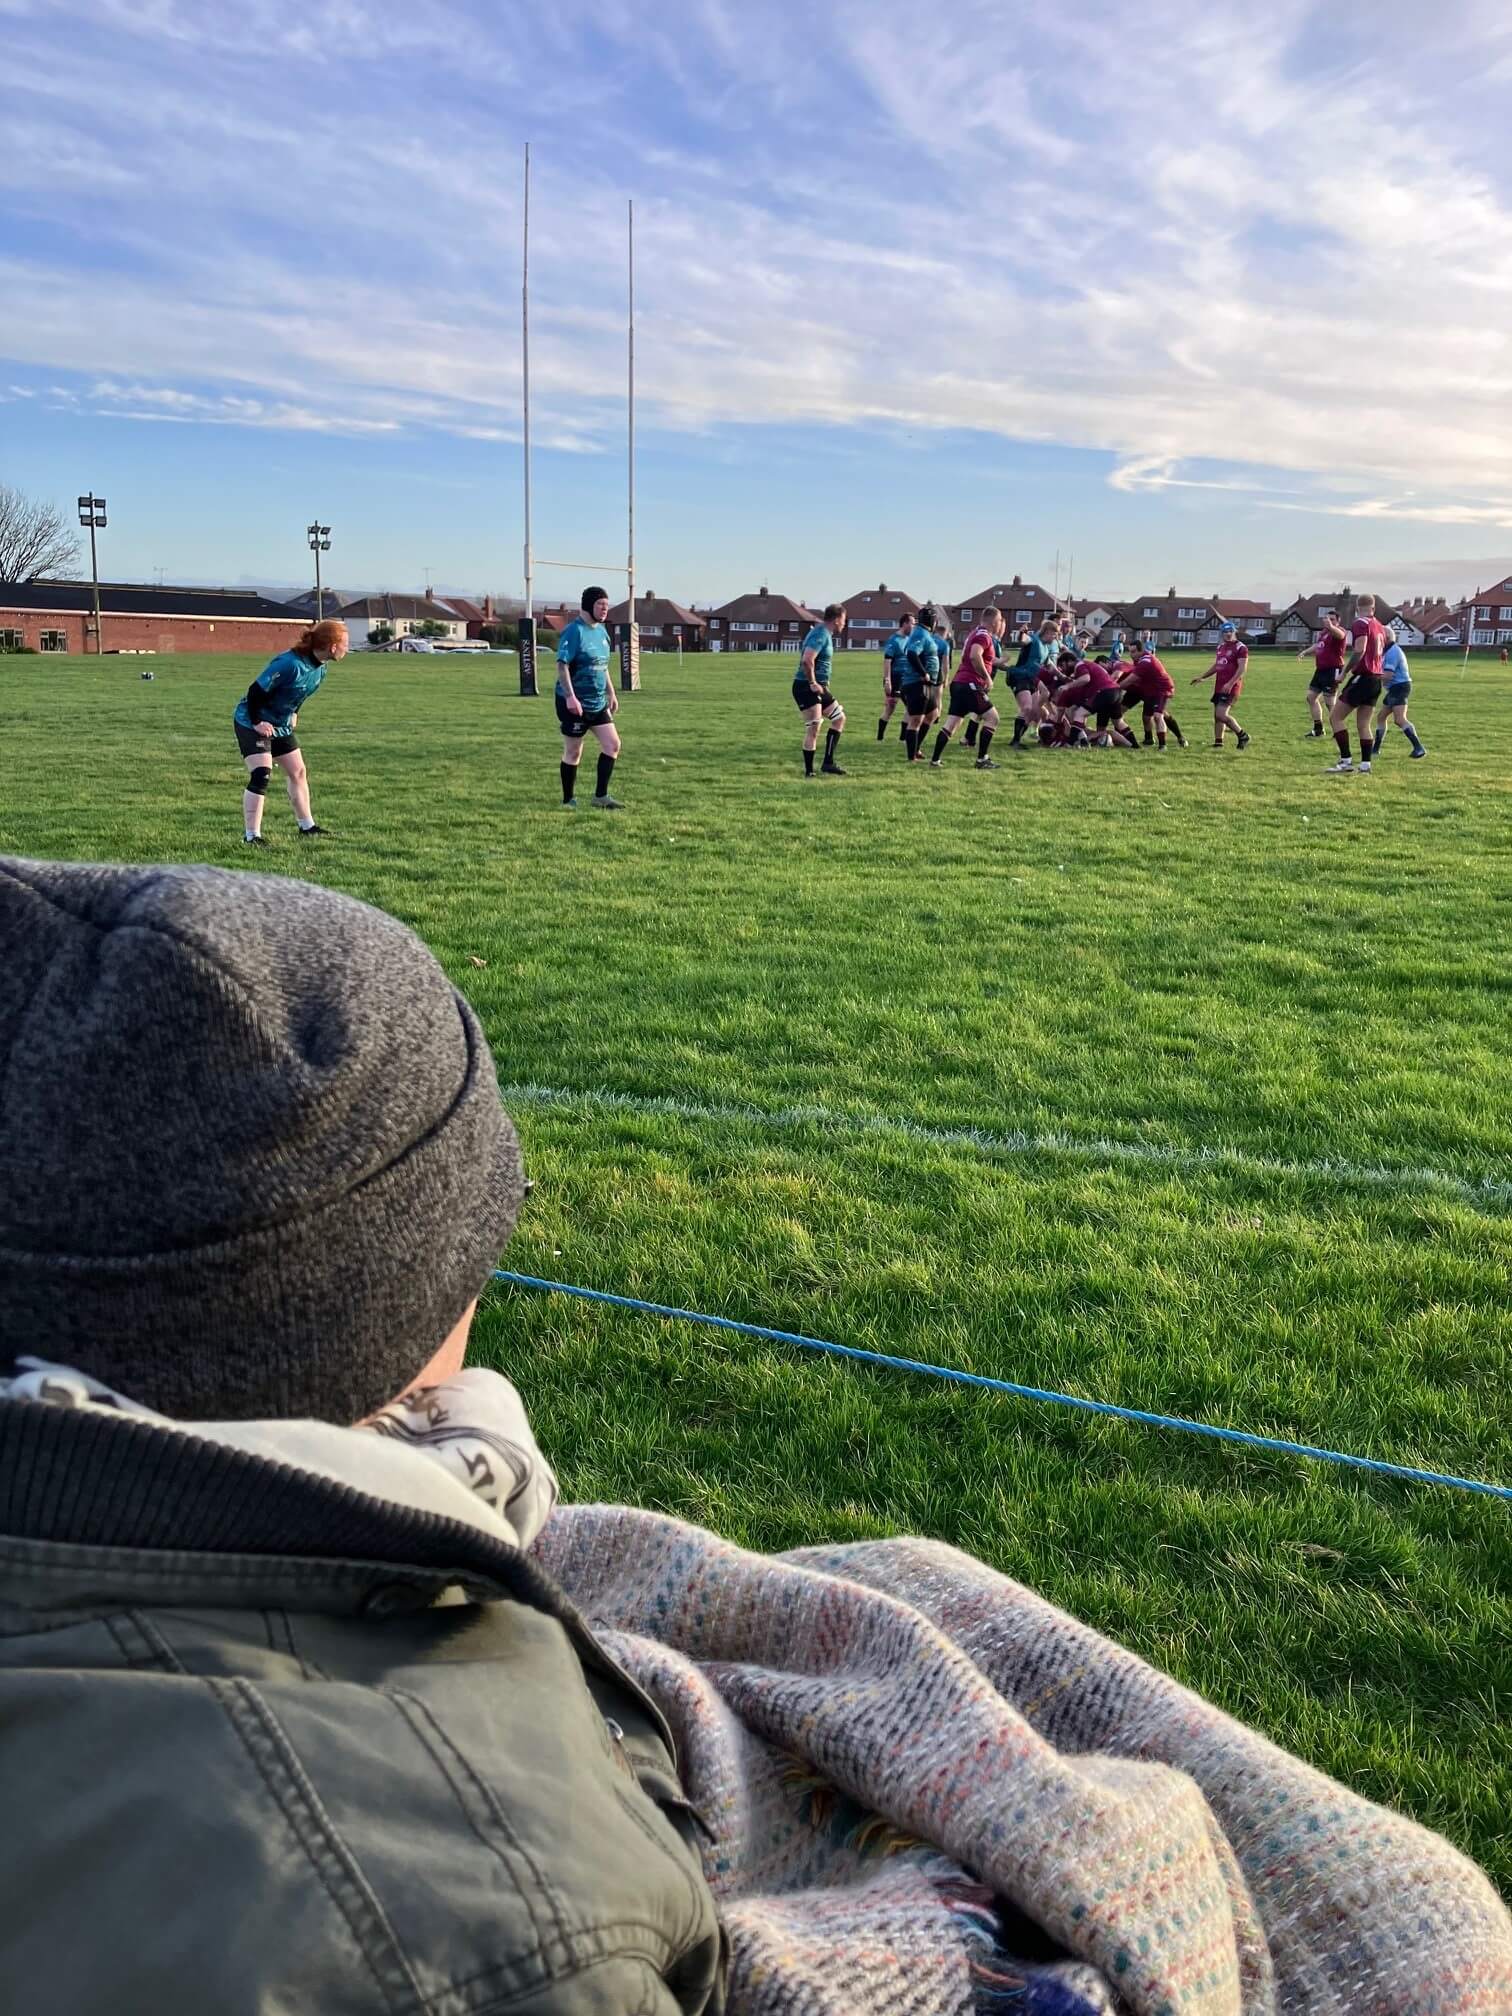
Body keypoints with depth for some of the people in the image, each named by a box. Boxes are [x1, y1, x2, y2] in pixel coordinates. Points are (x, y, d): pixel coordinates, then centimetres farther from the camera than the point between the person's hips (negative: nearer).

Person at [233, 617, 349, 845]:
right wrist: (257, 722, -22)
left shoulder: (320, 668, -4)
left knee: (298, 773, 15)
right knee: (261, 776, -17)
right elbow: (256, 691, -28)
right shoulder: (290, 664, -32)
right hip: (252, 723, -9)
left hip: (281, 725, 9)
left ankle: (307, 827, 30)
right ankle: (251, 837, -12)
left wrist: (293, 714, 10)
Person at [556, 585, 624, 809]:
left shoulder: (601, 631, 11)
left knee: (613, 745, 1)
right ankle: (568, 801, 14)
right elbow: (562, 665, -20)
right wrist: (570, 697, -27)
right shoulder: (574, 631, -15)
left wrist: (611, 693, 19)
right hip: (575, 703, -8)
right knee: (573, 752, 1)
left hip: (598, 702, 8)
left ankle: (600, 797, 9)